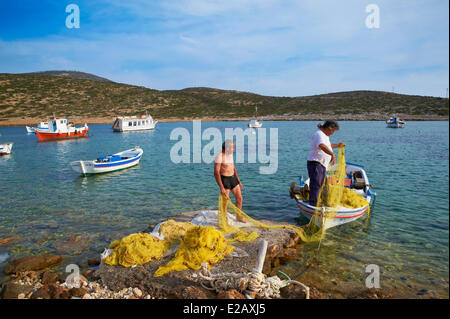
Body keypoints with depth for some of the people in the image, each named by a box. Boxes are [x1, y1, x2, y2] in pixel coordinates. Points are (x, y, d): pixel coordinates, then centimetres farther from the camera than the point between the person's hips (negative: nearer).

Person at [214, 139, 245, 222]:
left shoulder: (230, 155, 9)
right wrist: (221, 188, -26)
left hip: (233, 178, 8)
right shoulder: (219, 157, -18)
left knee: (239, 198, 12)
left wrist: (239, 181, 19)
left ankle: (239, 216, 32)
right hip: (224, 180, -8)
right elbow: (216, 173, -22)